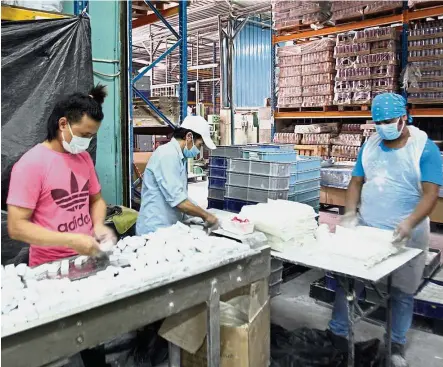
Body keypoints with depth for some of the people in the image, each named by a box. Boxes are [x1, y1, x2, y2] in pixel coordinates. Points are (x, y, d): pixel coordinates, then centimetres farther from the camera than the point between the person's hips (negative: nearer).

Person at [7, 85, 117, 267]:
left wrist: (98, 225, -4)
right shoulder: (30, 164, -13)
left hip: (87, 257, 5)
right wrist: (71, 241, -21)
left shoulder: (84, 157, 6)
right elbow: (16, 227, -14)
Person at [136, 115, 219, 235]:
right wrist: (205, 215, -13)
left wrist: (201, 215, 7)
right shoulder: (168, 154, -18)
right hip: (155, 230, -9)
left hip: (168, 228, 9)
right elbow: (176, 199, -24)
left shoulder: (179, 157, 12)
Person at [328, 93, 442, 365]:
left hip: (405, 235, -3)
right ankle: (337, 333, 23)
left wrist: (409, 223, -32)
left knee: (403, 291, 12)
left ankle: (397, 345, 31)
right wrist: (351, 212, -10)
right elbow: (357, 182, 6)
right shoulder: (370, 146, 3)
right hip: (365, 229, 3)